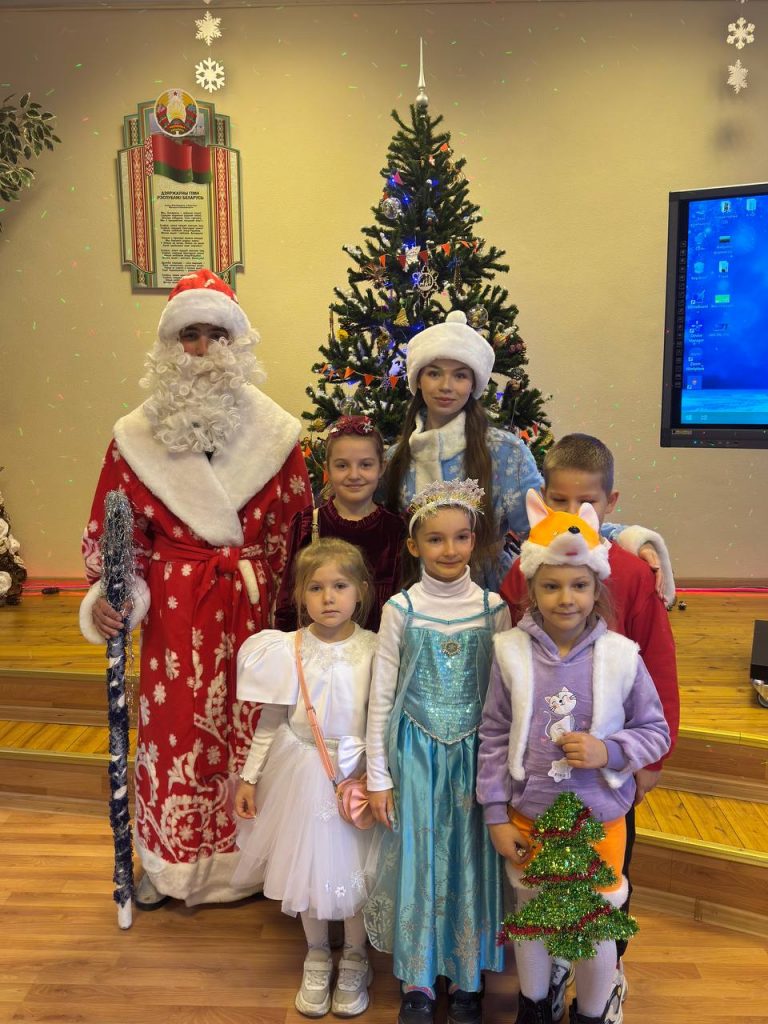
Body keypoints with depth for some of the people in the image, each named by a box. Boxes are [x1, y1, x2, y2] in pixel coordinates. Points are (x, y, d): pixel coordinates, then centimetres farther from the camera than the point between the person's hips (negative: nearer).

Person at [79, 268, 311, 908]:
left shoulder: (275, 432, 0)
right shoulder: (137, 436, 0)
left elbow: (297, 530, 2)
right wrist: (110, 596, -10)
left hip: (255, 604, 1)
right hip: (174, 606, 0)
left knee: (251, 723, 9)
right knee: (175, 723, 8)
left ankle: (247, 855, 30)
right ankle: (170, 863, 29)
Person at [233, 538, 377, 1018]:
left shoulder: (375, 650, -11)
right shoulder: (286, 651, -8)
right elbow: (271, 721, 1)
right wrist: (250, 776, 4)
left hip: (355, 773, -1)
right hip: (300, 775, 1)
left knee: (353, 865, 11)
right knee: (307, 866, 15)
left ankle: (355, 959, 37)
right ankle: (317, 957, 40)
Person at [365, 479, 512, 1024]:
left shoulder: (493, 608, -5)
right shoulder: (401, 609, -7)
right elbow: (381, 697, -2)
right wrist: (378, 776, -1)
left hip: (473, 753, 1)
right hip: (416, 752, 0)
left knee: (469, 861, 11)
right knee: (416, 860, 10)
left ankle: (467, 979, 32)